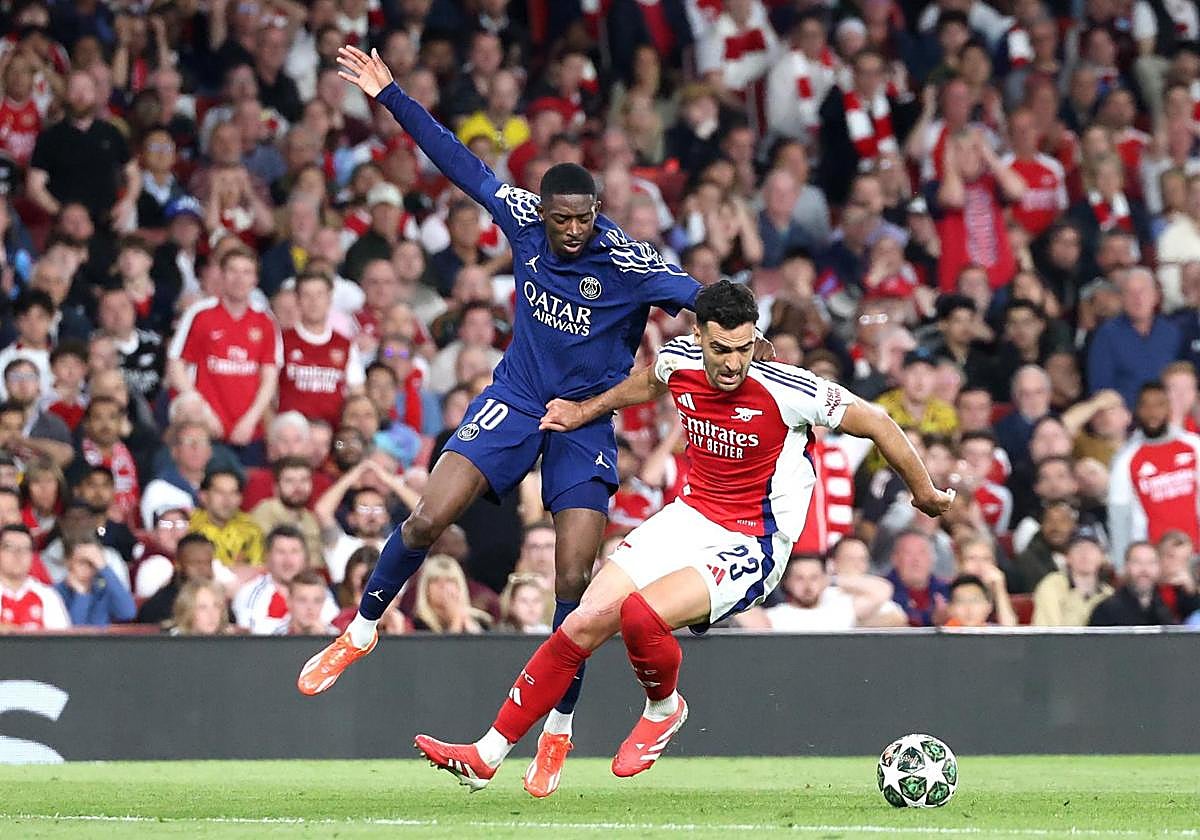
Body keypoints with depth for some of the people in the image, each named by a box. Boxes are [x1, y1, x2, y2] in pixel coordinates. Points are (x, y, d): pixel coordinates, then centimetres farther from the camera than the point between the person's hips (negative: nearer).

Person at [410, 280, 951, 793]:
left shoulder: (784, 391, -23)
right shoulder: (678, 362, -7)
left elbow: (877, 424, -11)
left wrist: (925, 492, 1)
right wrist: (585, 412, 26)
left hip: (753, 545, -6)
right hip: (692, 516, 6)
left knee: (639, 614, -29)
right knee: (584, 624, -6)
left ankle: (664, 709, 4)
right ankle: (487, 755, 4)